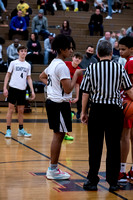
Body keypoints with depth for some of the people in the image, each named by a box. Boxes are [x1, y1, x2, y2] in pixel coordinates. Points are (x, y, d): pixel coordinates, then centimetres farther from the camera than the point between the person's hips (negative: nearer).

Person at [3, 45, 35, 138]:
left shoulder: (28, 65, 10)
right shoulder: (14, 63, 1)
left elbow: (29, 78, 12)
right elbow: (8, 75, 2)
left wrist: (32, 91, 4)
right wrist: (5, 88, -6)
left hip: (22, 89, 3)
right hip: (13, 88, -3)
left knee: (21, 110, 8)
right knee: (11, 109, -3)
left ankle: (21, 130, 18)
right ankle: (8, 130, 2)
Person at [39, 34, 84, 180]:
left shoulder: (53, 63, 13)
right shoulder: (62, 66, -17)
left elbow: (42, 77, 30)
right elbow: (68, 89, -21)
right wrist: (76, 74, -11)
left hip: (52, 101, 10)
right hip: (60, 104, -10)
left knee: (58, 135, 14)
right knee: (59, 135, -4)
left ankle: (53, 168, 19)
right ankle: (53, 170, 0)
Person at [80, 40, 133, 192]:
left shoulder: (91, 69, -3)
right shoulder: (120, 68, -3)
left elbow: (85, 93, 0)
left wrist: (84, 112, 10)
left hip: (96, 110, 0)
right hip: (115, 110, 0)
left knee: (95, 146, 7)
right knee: (113, 146, 6)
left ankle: (92, 180, 11)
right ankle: (113, 182, 11)